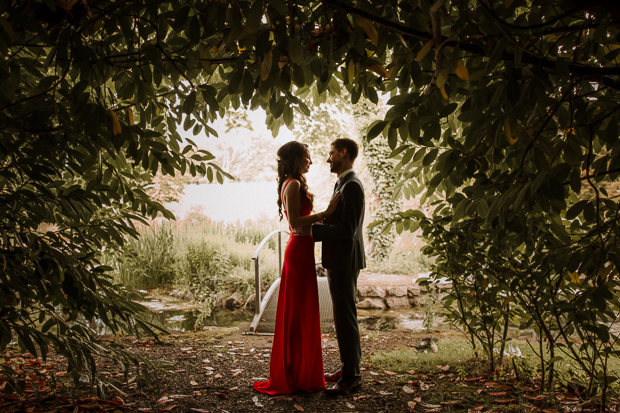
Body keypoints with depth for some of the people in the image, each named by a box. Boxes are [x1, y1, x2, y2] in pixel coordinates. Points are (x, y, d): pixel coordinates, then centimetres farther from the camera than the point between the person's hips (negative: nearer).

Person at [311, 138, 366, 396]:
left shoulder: (351, 186, -17)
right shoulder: (343, 184, 16)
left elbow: (347, 229, -23)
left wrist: (312, 229, -22)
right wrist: (314, 226, 9)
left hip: (345, 262, -11)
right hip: (339, 261, 11)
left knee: (345, 318, -4)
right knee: (343, 317, 17)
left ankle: (351, 377, 6)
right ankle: (349, 367, 28)